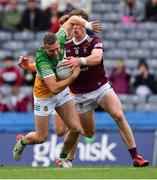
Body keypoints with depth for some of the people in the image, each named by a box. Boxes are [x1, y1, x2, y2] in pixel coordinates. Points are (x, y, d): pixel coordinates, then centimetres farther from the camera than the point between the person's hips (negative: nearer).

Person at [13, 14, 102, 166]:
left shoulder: (59, 40, -21)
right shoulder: (42, 60, -38)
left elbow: (72, 19, -6)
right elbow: (54, 88, -41)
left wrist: (88, 25, -21)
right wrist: (74, 76, -35)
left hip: (62, 91, 5)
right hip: (45, 95, -5)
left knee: (75, 128, -4)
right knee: (41, 138, 3)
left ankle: (63, 158, 20)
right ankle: (22, 142, 37)